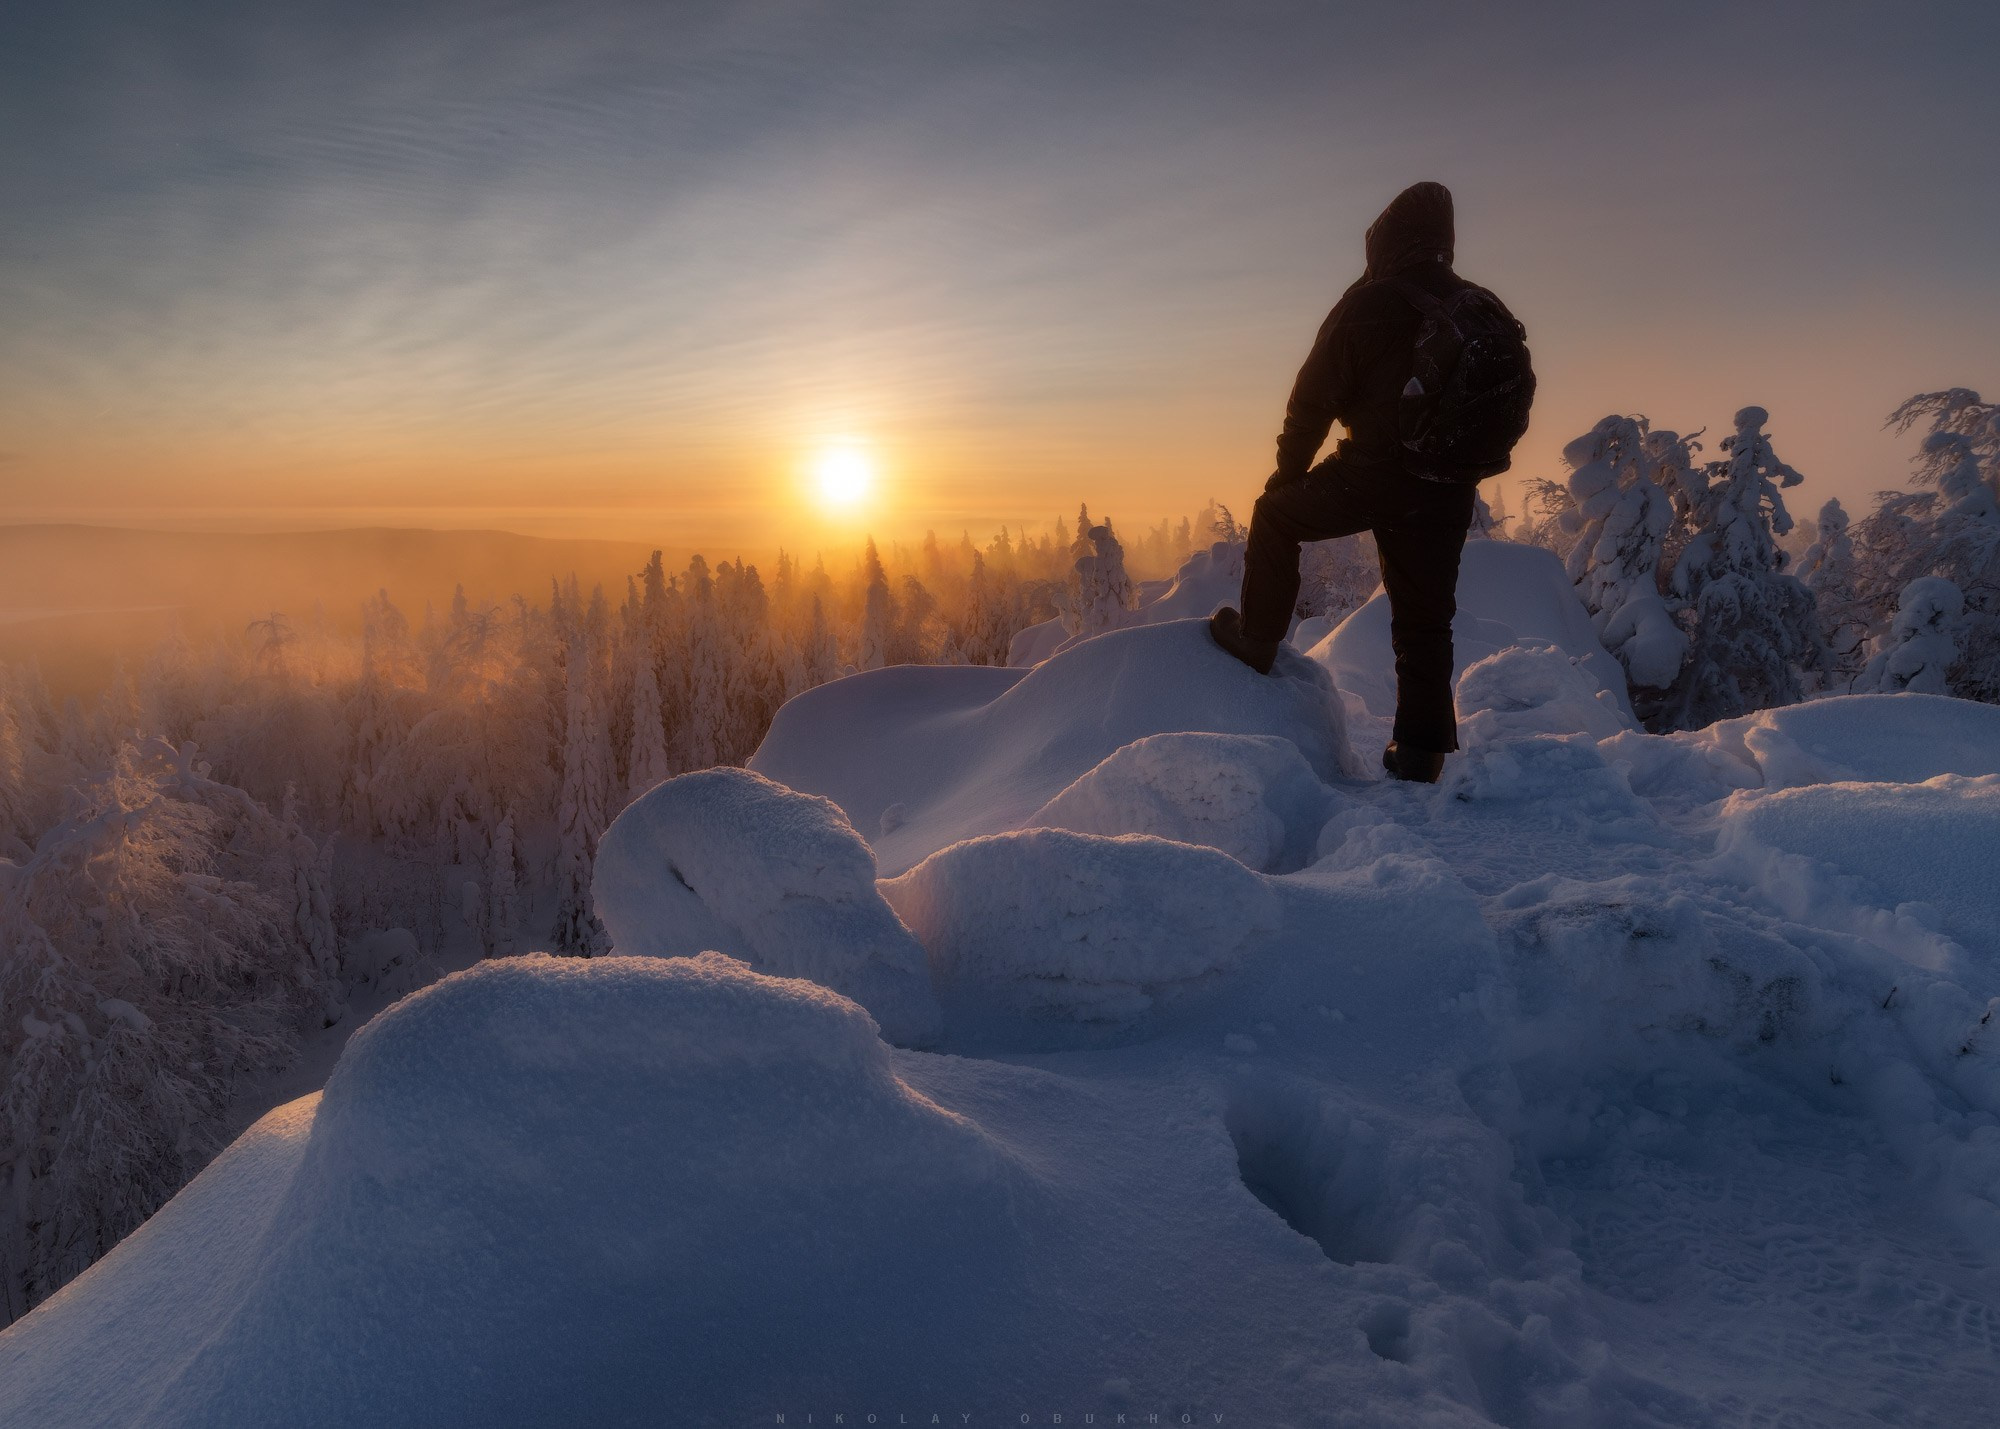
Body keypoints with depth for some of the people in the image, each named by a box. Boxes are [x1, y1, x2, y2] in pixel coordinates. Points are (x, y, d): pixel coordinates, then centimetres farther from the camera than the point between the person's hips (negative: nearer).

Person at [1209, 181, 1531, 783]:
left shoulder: (1367, 304, -4)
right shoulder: (1486, 311, 11)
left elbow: (1313, 400, -4)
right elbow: (1518, 397, 18)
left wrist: (1287, 476, 7)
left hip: (1372, 477, -5)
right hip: (1449, 494, 5)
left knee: (1275, 515, 21)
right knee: (1424, 620, 12)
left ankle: (1258, 639, 22)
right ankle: (1421, 753, 14)